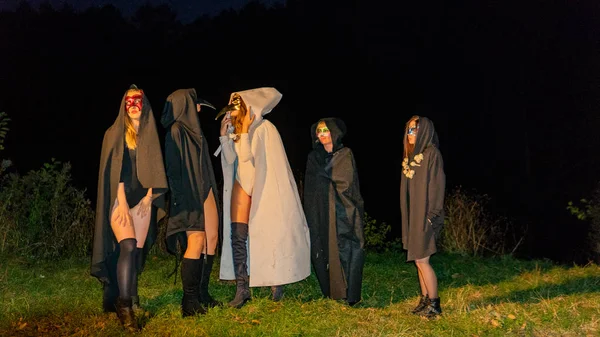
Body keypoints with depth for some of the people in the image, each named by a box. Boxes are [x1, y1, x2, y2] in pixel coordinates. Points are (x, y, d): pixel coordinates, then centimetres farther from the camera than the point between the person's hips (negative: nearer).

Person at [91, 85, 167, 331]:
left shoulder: (151, 135, 12)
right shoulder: (114, 134, 2)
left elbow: (155, 169, 10)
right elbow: (115, 169, -7)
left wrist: (149, 195, -3)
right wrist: (121, 201, -15)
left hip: (143, 199, 4)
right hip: (120, 198, -4)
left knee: (138, 250, 1)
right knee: (127, 247, -20)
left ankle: (130, 297, 16)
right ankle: (124, 306, -21)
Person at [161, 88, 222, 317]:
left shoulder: (193, 130, 19)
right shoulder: (176, 131, -9)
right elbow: (173, 168, -14)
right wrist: (182, 199, -20)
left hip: (205, 192, 9)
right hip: (189, 195, -9)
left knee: (211, 239, 6)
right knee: (196, 242, -13)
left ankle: (202, 294, 13)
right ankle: (189, 302, -10)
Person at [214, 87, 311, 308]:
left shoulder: (263, 128, -12)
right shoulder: (236, 129, 10)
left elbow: (247, 157, -19)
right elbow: (231, 159, 3)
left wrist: (244, 130, -18)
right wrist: (224, 134, -2)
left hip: (263, 186, -6)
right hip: (242, 184, 6)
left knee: (267, 234, 0)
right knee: (237, 236, -4)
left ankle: (277, 282, 15)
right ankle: (242, 288, -3)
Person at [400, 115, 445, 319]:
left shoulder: (432, 154, -11)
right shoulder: (412, 156, 13)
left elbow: (437, 185, -16)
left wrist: (431, 216, -20)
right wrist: (408, 217, 15)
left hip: (424, 216, -8)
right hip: (413, 216, 8)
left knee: (421, 260, -7)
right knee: (419, 260, 10)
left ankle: (434, 304, 2)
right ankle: (425, 300, 17)